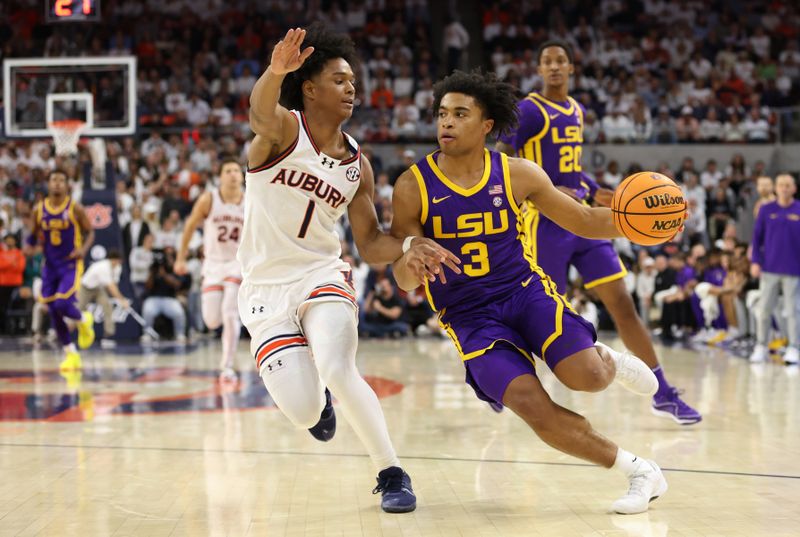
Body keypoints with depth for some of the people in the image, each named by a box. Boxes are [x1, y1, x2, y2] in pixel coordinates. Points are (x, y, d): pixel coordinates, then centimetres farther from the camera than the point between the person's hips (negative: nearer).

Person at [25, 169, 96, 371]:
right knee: (54, 314, 2)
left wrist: (84, 249, -20)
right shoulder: (39, 210, 2)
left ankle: (84, 320, 15)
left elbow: (90, 233, -1)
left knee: (62, 305, -20)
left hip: (71, 264, -4)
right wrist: (29, 245, -10)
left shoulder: (75, 208, -7)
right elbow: (34, 235, 13)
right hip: (50, 265, 4)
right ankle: (71, 355, 15)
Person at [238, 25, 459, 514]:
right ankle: (316, 397, 27)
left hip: (322, 275, 2)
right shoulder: (285, 128, -9)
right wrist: (275, 72, -58)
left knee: (338, 369, -27)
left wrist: (407, 247, -16)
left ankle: (392, 473, -10)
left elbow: (370, 243, 7)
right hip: (266, 286, -2)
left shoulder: (357, 165, 5)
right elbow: (260, 114, -35)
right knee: (303, 412, -13)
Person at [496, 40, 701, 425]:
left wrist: (595, 193, 14)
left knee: (621, 301, 1)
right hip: (547, 222, -6)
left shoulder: (577, 111, 14)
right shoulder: (528, 111, -9)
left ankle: (663, 393, 2)